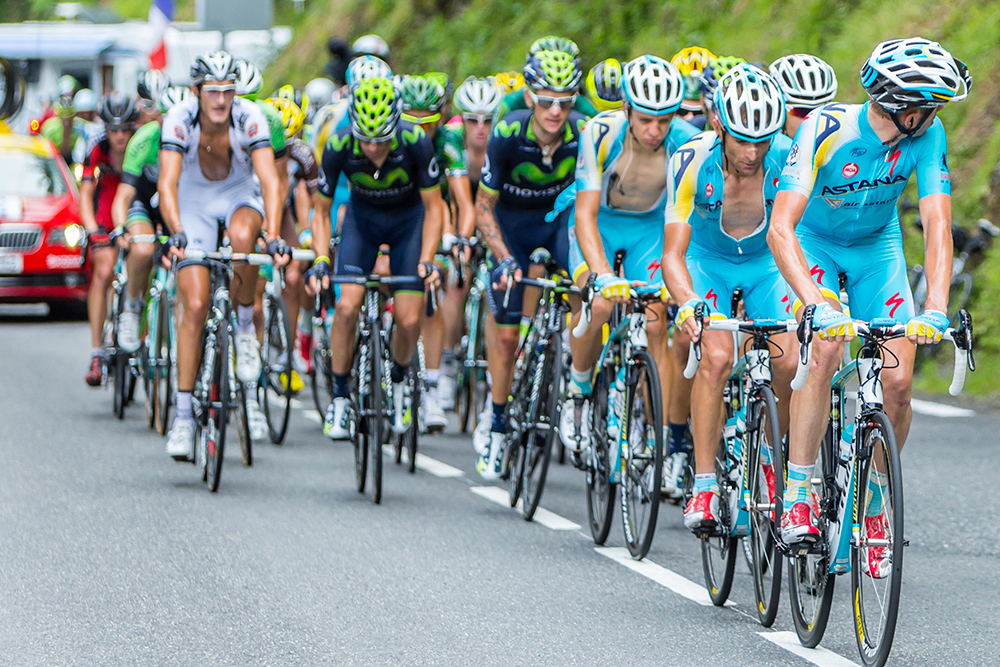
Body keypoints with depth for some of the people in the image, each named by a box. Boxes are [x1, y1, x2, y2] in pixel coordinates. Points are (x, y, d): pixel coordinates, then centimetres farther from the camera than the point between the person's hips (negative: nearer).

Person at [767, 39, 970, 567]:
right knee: (826, 346, -30)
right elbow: (780, 228, -41)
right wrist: (817, 306, -54)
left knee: (897, 382, -12)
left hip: (877, 246, 3)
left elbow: (937, 224, -27)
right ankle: (796, 498, -24)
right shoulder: (826, 130, -34)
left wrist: (935, 309, -43)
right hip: (812, 242, -3)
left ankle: (873, 506, 10)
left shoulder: (928, 135, -23)